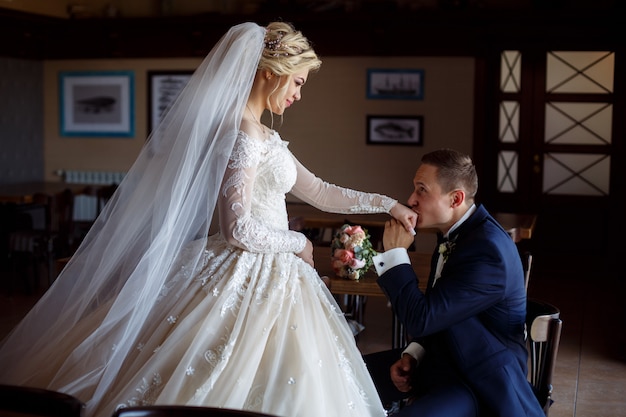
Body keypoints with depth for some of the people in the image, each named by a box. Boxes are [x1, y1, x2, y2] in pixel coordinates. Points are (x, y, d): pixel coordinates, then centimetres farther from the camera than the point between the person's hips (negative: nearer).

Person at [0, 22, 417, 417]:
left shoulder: (264, 136, 13)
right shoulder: (243, 134, -17)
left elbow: (318, 191, 19)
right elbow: (239, 230, -22)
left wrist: (388, 204, 19)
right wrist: (299, 244, -6)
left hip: (268, 276, 9)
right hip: (250, 280, -9)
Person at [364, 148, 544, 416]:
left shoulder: (487, 251, -26)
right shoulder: (454, 232, 3)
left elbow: (421, 320, -26)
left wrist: (395, 253, -20)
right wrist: (413, 353, 1)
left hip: (478, 378, -9)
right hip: (442, 356, 9)